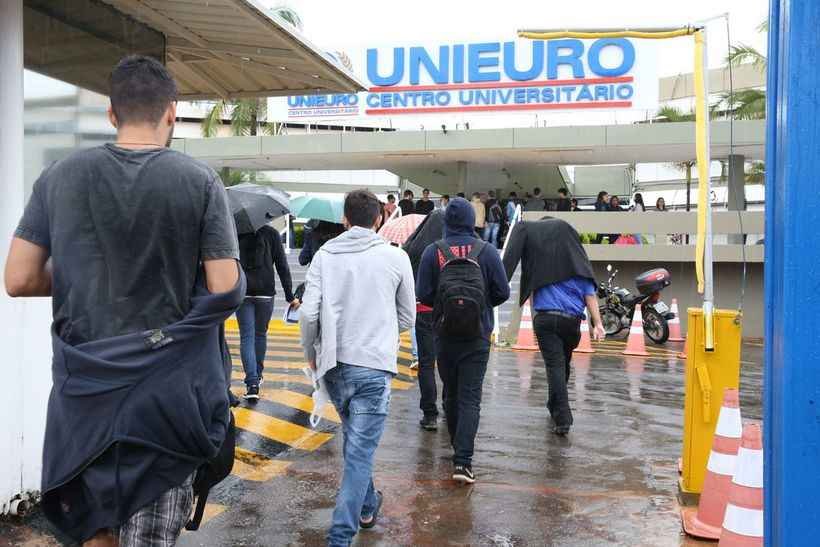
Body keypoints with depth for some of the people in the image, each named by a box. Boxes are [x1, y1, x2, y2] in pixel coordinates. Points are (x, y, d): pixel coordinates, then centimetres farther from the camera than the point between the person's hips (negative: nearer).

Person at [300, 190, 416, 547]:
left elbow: (309, 313, -6)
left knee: (354, 440, 24)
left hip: (332, 364, 3)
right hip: (374, 365, -3)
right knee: (360, 452, 1)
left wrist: (311, 352, 10)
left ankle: (367, 506, 40)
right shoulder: (396, 257, -2)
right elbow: (407, 318, 6)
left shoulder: (325, 255, -1)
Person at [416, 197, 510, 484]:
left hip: (445, 335, 1)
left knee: (451, 393, 18)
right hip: (478, 337, -1)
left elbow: (423, 294, -7)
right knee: (470, 397, 0)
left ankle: (458, 446, 34)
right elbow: (502, 292, -3)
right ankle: (462, 460, -8)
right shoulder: (486, 251, -5)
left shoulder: (433, 251, -6)